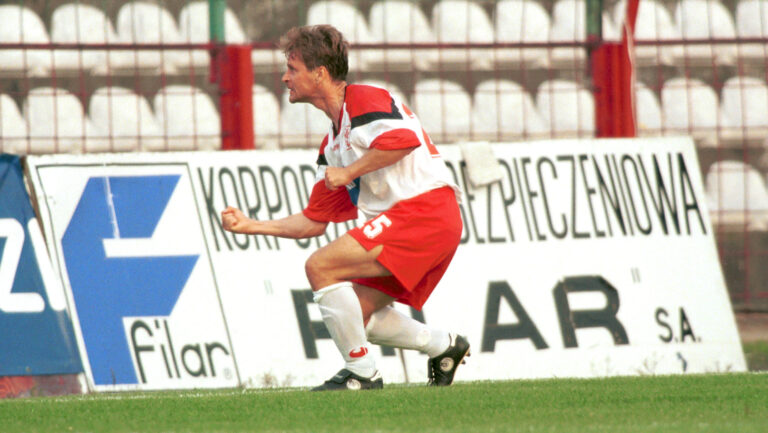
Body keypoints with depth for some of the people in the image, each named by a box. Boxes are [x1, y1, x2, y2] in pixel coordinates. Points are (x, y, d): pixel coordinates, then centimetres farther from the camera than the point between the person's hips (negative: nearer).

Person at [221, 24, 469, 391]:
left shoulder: (364, 101, -6)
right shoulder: (333, 143, 23)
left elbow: (403, 139, -27)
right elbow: (314, 221, 24)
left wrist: (347, 173, -18)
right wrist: (251, 226, 19)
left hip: (422, 210, -10)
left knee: (320, 266, -16)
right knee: (356, 316, 13)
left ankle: (361, 372, -10)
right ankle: (443, 347, 21)